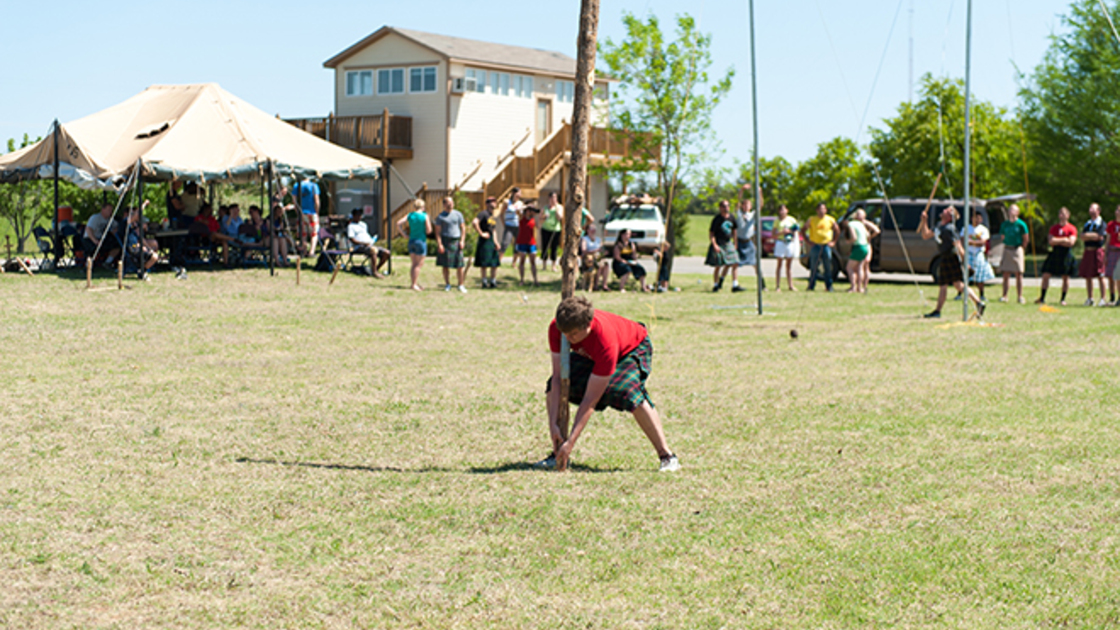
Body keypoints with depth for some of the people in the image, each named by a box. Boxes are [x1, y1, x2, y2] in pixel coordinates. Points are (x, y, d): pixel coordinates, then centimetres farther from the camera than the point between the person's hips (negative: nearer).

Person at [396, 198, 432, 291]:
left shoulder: (410, 215, 4)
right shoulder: (425, 216, -9)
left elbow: (398, 224, -4)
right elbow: (428, 230, -9)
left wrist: (404, 235, 2)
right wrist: (429, 222, 10)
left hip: (411, 241, 5)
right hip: (421, 241, -5)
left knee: (414, 264, 13)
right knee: (419, 264, 0)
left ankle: (416, 284, 17)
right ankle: (414, 284, -3)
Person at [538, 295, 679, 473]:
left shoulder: (605, 341, -45)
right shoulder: (557, 328, -31)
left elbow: (590, 399, -42)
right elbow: (558, 377, -26)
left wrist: (570, 443, -42)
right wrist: (553, 424, -31)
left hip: (633, 347, -6)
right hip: (589, 354, 6)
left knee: (626, 391, -36)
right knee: (554, 387, -17)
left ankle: (667, 456, -27)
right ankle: (558, 454, -5)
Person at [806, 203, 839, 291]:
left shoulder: (830, 220, 5)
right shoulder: (812, 219, 2)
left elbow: (837, 231, 17)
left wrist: (833, 242, 8)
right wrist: (808, 241, 1)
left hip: (826, 246, 1)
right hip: (815, 246, -1)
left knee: (828, 268, 2)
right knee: (813, 267, -3)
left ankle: (829, 287, 9)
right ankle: (811, 286, 3)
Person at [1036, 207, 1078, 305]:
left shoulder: (1072, 229, 0)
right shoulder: (1054, 228, 10)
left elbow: (1071, 242, -12)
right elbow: (1050, 241, -1)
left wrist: (1056, 241, -8)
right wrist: (1063, 240, -8)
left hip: (1066, 254, -3)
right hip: (1054, 253, 3)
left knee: (1065, 277, 2)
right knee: (1046, 275, -2)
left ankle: (1063, 299, 9)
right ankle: (1042, 298, 3)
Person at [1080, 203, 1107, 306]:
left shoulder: (1101, 223, -2)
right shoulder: (1087, 223, 18)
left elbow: (1100, 237, -14)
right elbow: (1082, 238, 8)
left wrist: (1087, 235, -4)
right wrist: (1093, 236, -8)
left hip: (1097, 250, -6)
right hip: (1087, 251, 6)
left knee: (1100, 276, -5)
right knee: (1087, 276, 6)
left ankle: (1102, 299, -2)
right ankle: (1090, 299, 13)